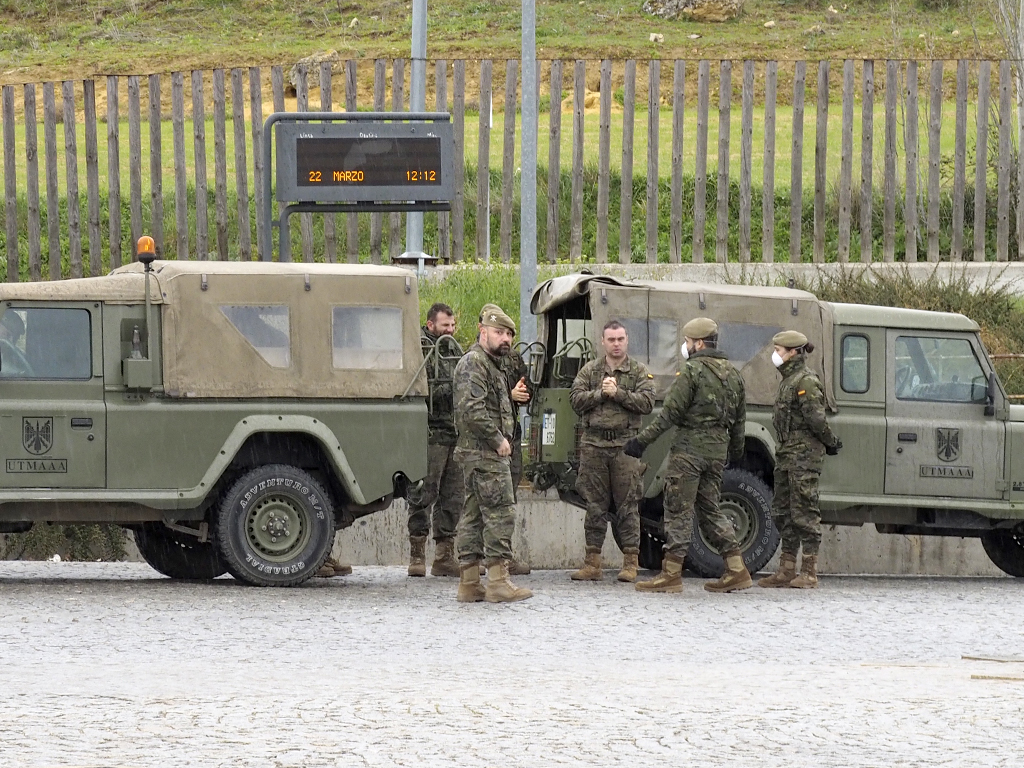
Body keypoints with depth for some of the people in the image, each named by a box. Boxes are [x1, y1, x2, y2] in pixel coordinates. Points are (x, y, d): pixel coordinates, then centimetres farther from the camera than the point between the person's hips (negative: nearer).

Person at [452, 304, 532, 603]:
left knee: (474, 515, 9)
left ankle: (468, 583, 11)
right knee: (500, 512, -11)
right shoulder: (474, 363, -12)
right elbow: (472, 409, -23)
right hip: (485, 454, -11)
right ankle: (498, 582, -12)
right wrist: (498, 439, -18)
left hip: (485, 453, 11)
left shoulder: (491, 365, 22)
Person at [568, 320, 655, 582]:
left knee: (627, 504, -3)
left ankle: (631, 562, 0)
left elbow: (647, 402, -6)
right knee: (595, 504, 3)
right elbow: (576, 400, 2)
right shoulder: (589, 371, 13)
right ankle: (592, 562, 7)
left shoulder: (640, 372, 8)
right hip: (593, 442, 2)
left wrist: (618, 393, -12)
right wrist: (601, 393, -10)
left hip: (625, 444, -2)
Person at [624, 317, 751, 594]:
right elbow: (739, 419, 18)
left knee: (678, 509, -3)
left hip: (690, 446, -8)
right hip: (718, 448, 8)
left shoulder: (692, 371, -11)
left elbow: (670, 413, -15)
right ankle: (736, 570, 9)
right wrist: (736, 450, 30)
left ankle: (671, 573, -3)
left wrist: (641, 440, -11)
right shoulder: (733, 374, 13)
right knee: (710, 508, 14)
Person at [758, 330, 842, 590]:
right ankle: (787, 570, 14)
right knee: (782, 512, 10)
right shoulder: (788, 380, 16)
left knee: (804, 512, -8)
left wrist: (831, 442, -6)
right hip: (787, 453, 10)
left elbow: (816, 419, -18)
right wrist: (830, 442, 14)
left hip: (804, 454, -10)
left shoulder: (806, 381, -13)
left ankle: (809, 572, -6)